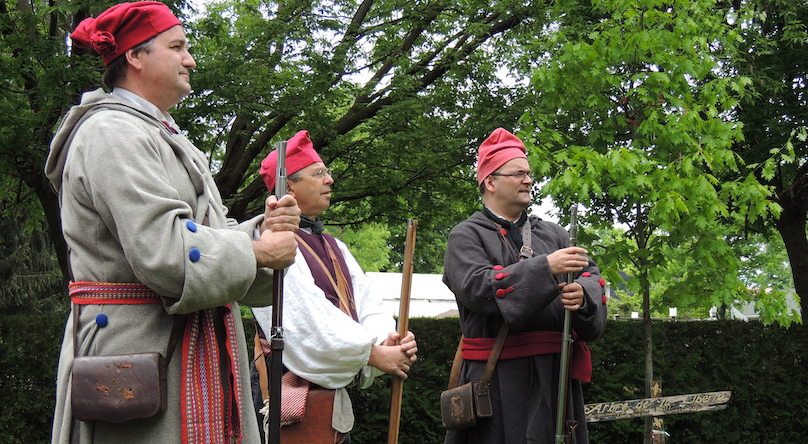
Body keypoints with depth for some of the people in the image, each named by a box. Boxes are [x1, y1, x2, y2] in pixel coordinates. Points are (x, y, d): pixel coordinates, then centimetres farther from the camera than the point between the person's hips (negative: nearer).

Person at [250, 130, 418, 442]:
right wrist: (374, 353, -18)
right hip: (291, 399, -8)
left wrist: (385, 338, -14)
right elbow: (307, 318, -21)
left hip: (334, 392, 8)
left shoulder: (333, 247, 17)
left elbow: (367, 302, 8)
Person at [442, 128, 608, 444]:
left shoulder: (552, 234, 15)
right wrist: (546, 267, -23)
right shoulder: (466, 236, 1)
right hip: (498, 378, -4)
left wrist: (582, 293, -19)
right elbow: (477, 286, -17)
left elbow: (591, 278, 6)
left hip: (556, 373, 4)